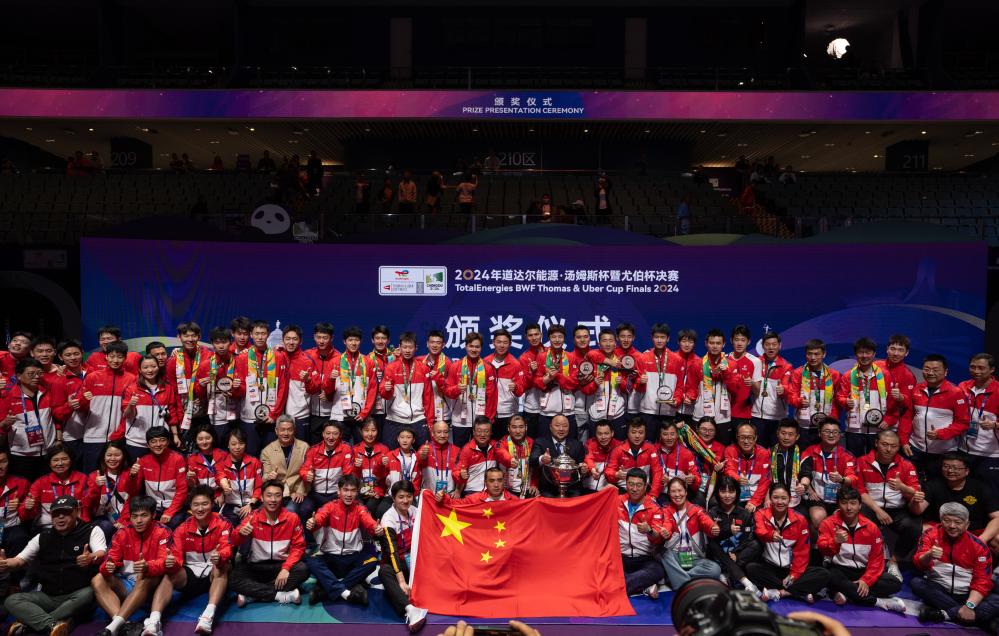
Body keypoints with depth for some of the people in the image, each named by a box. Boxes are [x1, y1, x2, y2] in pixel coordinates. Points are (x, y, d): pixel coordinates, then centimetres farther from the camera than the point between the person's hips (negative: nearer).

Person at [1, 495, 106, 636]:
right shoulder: (43, 537, 14)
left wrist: (91, 558, -41)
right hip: (48, 596, 4)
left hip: (76, 595, -4)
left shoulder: (91, 531, 0)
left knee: (88, 594, -36)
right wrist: (6, 563, -12)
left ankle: (27, 623, -29)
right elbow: (21, 559, 13)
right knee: (11, 601, -17)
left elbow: (102, 553, -15)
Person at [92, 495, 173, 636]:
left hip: (149, 587, -4)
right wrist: (108, 567, -28)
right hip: (124, 585, 4)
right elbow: (111, 560, -3)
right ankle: (124, 625, -38)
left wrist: (147, 567, -42)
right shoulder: (122, 533, 3)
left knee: (145, 577, -34)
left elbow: (163, 562, -19)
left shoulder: (161, 532, -7)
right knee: (97, 580, -20)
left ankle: (115, 625, -40)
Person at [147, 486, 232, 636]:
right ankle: (154, 620, -43)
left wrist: (220, 557, -47)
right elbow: (177, 556, -10)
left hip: (213, 574, -2)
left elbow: (226, 549, -22)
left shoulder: (222, 525, -8)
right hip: (190, 574, 2)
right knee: (170, 575, -27)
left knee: (223, 566, -34)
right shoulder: (182, 529, -1)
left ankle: (209, 615, -52)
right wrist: (171, 562, -36)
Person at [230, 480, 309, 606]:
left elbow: (298, 546, -4)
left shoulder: (292, 518, -5)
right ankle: (282, 595, -24)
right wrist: (241, 533, -40)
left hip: (282, 565, 0)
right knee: (233, 579, -27)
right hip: (256, 566, 0)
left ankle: (251, 595, -21)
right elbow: (235, 542, -15)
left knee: (302, 570, -29)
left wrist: (286, 568, -20)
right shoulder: (253, 518, -6)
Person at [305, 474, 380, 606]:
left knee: (372, 561, -27)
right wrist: (312, 524, -49)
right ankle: (345, 592, -33)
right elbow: (318, 519, -24)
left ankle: (325, 588, -25)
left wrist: (377, 529, -44)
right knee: (311, 561, -28)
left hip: (353, 558, 1)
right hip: (330, 557, -1)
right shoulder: (330, 507, -3)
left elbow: (370, 524, -20)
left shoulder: (360, 509, -1)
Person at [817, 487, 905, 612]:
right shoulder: (828, 523, -4)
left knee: (895, 584, -19)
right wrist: (836, 541, -40)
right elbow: (823, 549, -17)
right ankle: (878, 601, -25)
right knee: (828, 577, -37)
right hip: (839, 569, -3)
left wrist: (866, 580, -15)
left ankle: (848, 593, -23)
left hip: (863, 571, 3)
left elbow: (877, 557, -1)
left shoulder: (871, 527, 2)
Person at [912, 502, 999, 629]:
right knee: (916, 583, -30)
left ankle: (943, 614, -27)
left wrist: (970, 605, -21)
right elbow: (919, 564, -11)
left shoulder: (978, 546, -2)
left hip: (966, 594, 0)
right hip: (937, 589, 0)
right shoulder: (931, 534, -2)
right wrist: (929, 555, -36)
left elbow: (982, 580, -6)